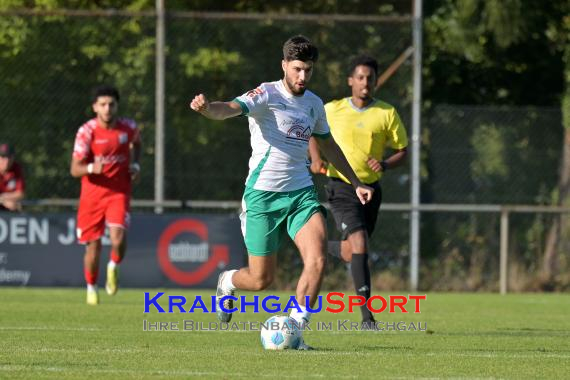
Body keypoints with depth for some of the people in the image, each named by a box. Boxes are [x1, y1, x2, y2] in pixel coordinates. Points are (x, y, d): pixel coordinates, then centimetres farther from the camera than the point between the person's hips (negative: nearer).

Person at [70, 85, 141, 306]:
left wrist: (135, 165, 6)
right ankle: (91, 288, 29)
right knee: (93, 245, 5)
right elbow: (75, 169, -14)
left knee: (118, 237, -23)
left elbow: (136, 143, 24)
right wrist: (91, 168, -36)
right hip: (92, 194, -1)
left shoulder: (128, 127, -2)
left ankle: (113, 267, 9)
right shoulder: (86, 132, -11)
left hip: (119, 192, 1)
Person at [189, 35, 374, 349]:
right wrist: (206, 108, -52)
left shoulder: (313, 103, 10)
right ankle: (227, 282, 37)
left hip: (301, 193, 5)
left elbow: (328, 145, 27)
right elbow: (231, 109, -29)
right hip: (263, 194, -5)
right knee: (261, 279, 1)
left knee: (317, 260, -18)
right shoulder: (267, 95, -10)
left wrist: (355, 183, 29)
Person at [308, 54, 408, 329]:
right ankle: (367, 316, -18)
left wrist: (384, 165, -15)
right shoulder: (332, 110, -1)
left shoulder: (387, 113, 0)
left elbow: (402, 151, 5)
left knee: (351, 254, 11)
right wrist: (316, 159, -2)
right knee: (359, 245, -20)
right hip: (341, 188, -3)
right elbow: (313, 134, 17)